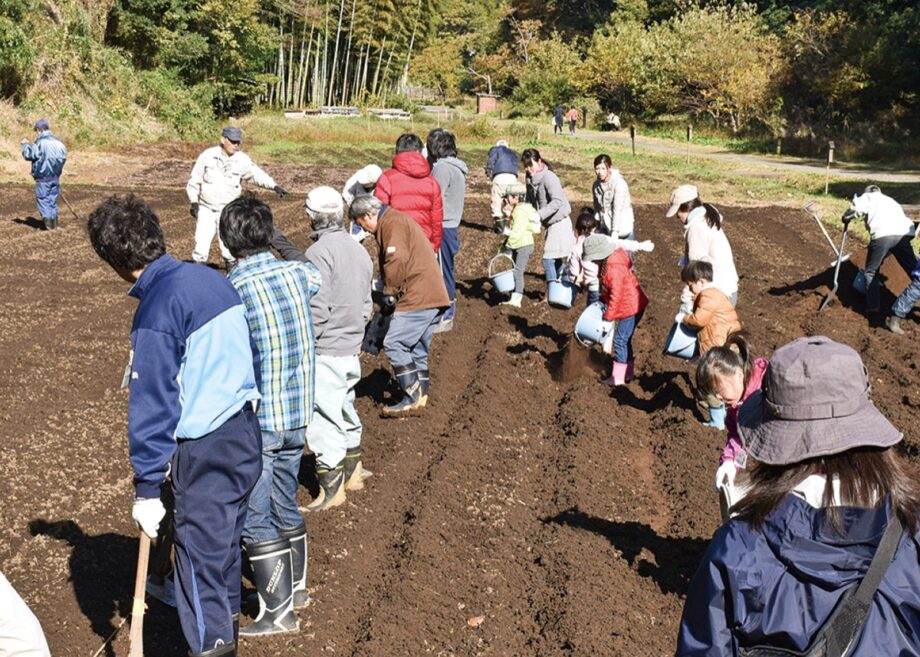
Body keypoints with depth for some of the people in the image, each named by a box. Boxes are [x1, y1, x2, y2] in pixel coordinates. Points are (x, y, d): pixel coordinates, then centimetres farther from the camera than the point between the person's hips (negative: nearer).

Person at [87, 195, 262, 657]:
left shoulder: (156, 312, -20)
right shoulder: (211, 278, 3)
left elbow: (152, 406, -19)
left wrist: (147, 488, -12)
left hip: (205, 452, -8)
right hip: (247, 430, 8)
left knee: (199, 554, 6)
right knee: (227, 534, 25)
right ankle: (227, 611, 44)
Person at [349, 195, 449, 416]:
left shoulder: (392, 222, -7)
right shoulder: (397, 221, 26)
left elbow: (397, 261, -20)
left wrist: (389, 293, -9)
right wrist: (394, 293, 16)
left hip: (418, 297, -11)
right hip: (433, 298, 11)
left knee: (394, 344, -10)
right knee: (417, 350, 13)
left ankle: (413, 397, -10)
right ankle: (420, 396, 16)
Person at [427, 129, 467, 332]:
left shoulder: (442, 168, -16)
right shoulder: (456, 167, 14)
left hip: (442, 227, -10)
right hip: (452, 225, 10)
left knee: (442, 271, -3)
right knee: (446, 270, 16)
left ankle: (445, 317, 3)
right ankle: (448, 312, 25)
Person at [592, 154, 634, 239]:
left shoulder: (619, 183, -18)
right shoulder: (596, 185, 1)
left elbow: (618, 209, -23)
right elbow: (597, 207, 7)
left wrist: (615, 231, -28)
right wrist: (597, 228, 5)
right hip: (606, 229, 5)